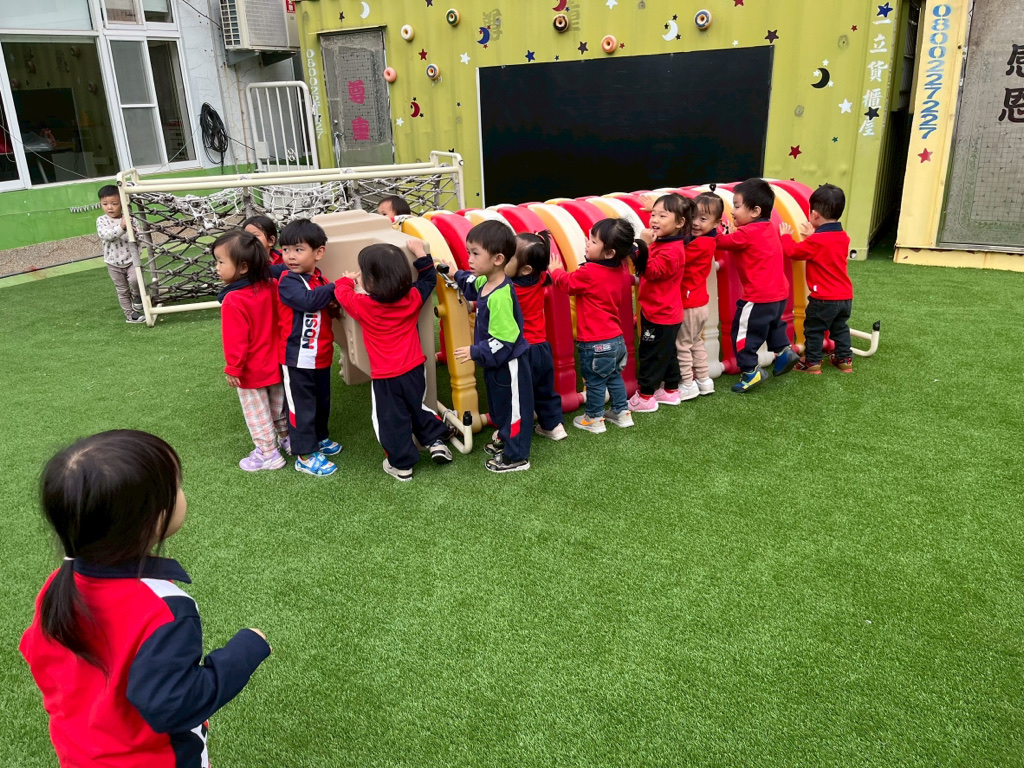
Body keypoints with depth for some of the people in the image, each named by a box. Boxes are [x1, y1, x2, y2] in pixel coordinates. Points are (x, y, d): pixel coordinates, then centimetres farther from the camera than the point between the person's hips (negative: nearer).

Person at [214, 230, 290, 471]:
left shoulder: (233, 301, -26)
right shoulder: (269, 287, -7)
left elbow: (236, 340, -22)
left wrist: (233, 368, -12)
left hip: (251, 371, -6)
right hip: (274, 364, 7)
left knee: (257, 413, 9)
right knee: (278, 406, 23)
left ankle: (268, 454, 19)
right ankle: (288, 439, 37)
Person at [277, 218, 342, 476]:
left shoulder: (319, 279, 7)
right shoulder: (288, 282, -16)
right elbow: (308, 300, -33)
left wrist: (335, 306, -8)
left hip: (320, 355, 7)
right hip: (297, 357, -7)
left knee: (322, 400, 22)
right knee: (302, 405, 3)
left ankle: (319, 437, 43)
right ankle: (305, 455, 13)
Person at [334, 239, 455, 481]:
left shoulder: (363, 306, -15)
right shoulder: (413, 298, -7)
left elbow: (341, 293, 4)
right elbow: (429, 279, 12)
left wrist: (347, 279, 24)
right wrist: (420, 253, 16)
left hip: (385, 379, -4)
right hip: (414, 370, 4)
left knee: (391, 421, 10)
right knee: (418, 409, 27)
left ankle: (401, 465, 18)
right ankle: (436, 441, 26)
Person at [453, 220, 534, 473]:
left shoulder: (500, 296, -32)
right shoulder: (486, 282, -3)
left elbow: (503, 342, -31)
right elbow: (472, 285, 25)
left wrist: (475, 353, -25)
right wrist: (456, 275, 15)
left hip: (509, 364, -10)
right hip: (497, 362, 10)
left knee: (513, 408, 8)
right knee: (499, 405, 26)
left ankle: (516, 457, 23)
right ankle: (506, 440, 46)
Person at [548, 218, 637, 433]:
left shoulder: (588, 273, -22)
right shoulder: (620, 271, 0)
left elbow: (566, 283, -6)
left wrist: (555, 270, 12)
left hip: (595, 343, -8)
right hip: (616, 339, 8)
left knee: (595, 381, 8)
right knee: (614, 376, 22)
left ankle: (594, 419, 22)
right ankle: (622, 413, 32)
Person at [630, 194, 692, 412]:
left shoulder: (672, 250, -22)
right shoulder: (662, 243, 9)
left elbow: (652, 271, -30)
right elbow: (646, 269, 13)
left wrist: (644, 247, -36)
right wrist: (642, 248, -3)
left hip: (660, 314, -10)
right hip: (662, 312, 10)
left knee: (650, 354, 0)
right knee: (666, 353, 19)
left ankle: (645, 396, 10)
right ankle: (671, 391, 31)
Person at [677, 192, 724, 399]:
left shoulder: (699, 244, -23)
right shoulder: (707, 240, 3)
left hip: (690, 305, -9)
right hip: (699, 302, 9)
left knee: (682, 345, 3)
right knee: (696, 342, 21)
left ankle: (688, 385, 12)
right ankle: (704, 380, 30)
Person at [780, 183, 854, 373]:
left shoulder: (815, 241, -18)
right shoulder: (843, 237, 7)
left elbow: (793, 252, -8)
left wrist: (786, 236, 8)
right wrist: (812, 236, 23)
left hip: (824, 299, -7)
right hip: (845, 297, 7)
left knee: (814, 330, 6)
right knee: (840, 328, 21)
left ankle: (812, 363, 11)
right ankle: (845, 359, 27)